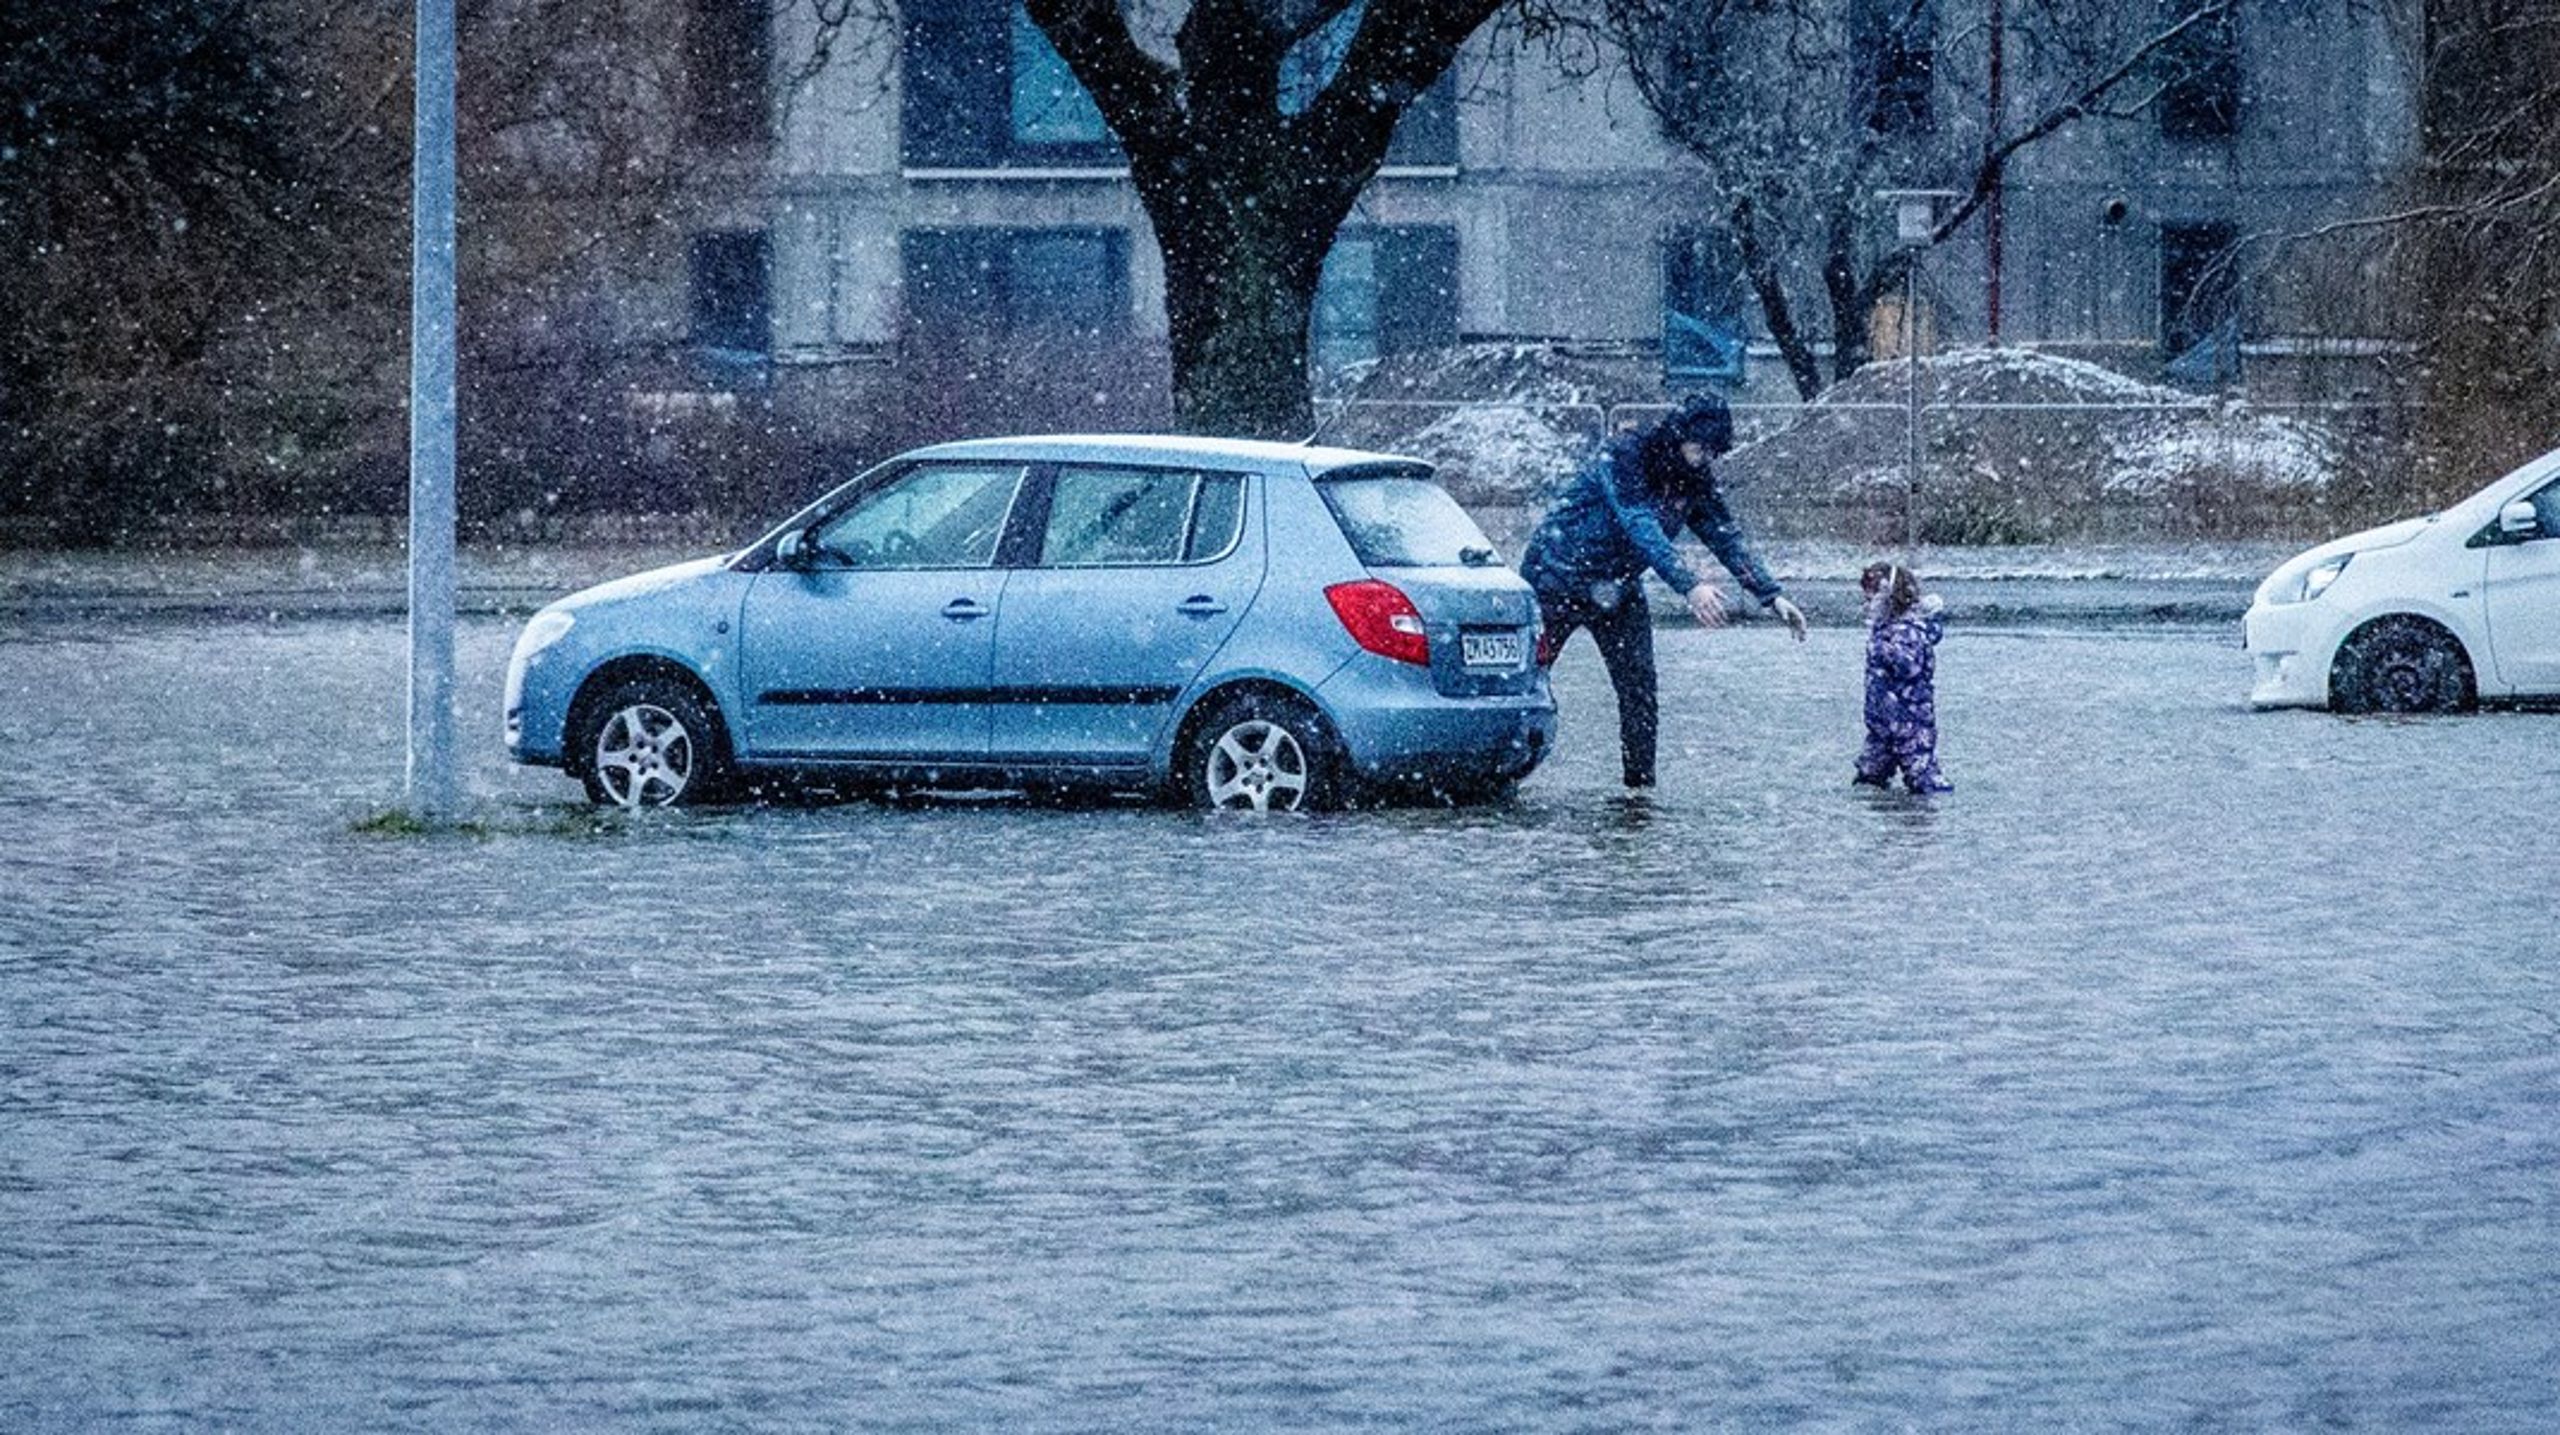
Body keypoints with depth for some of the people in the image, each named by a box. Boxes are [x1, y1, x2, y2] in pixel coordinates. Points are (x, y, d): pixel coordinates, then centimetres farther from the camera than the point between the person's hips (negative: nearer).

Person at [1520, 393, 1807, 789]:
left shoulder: (1694, 481, -2)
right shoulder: (1622, 460, -25)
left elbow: (1727, 538, 3)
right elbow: (1643, 530, -36)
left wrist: (1771, 596, -7)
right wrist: (1689, 586, -46)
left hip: (1618, 589, 6)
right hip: (1558, 577, -6)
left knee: (1639, 689, -3)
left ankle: (1641, 786, 2)